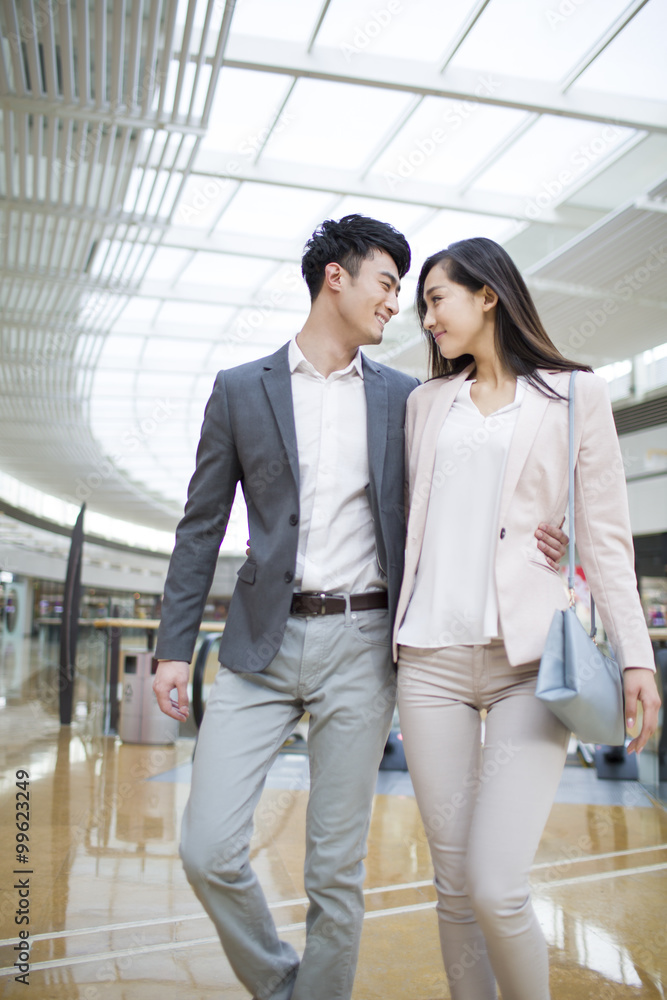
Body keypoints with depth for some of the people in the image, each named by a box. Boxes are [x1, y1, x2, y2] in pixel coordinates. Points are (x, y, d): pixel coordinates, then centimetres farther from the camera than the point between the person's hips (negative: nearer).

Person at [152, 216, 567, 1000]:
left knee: (336, 870, 5)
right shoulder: (240, 389, 6)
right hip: (262, 642, 0)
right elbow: (202, 526, 6)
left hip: (360, 645, 0)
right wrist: (174, 646, 1)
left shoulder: (404, 397, 8)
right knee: (208, 848, -2)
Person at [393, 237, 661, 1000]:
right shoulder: (426, 402, 15)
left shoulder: (574, 394, 6)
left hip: (531, 656, -3)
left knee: (496, 888, -10)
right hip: (432, 656, 4)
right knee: (454, 886, 6)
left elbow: (604, 534, 2)